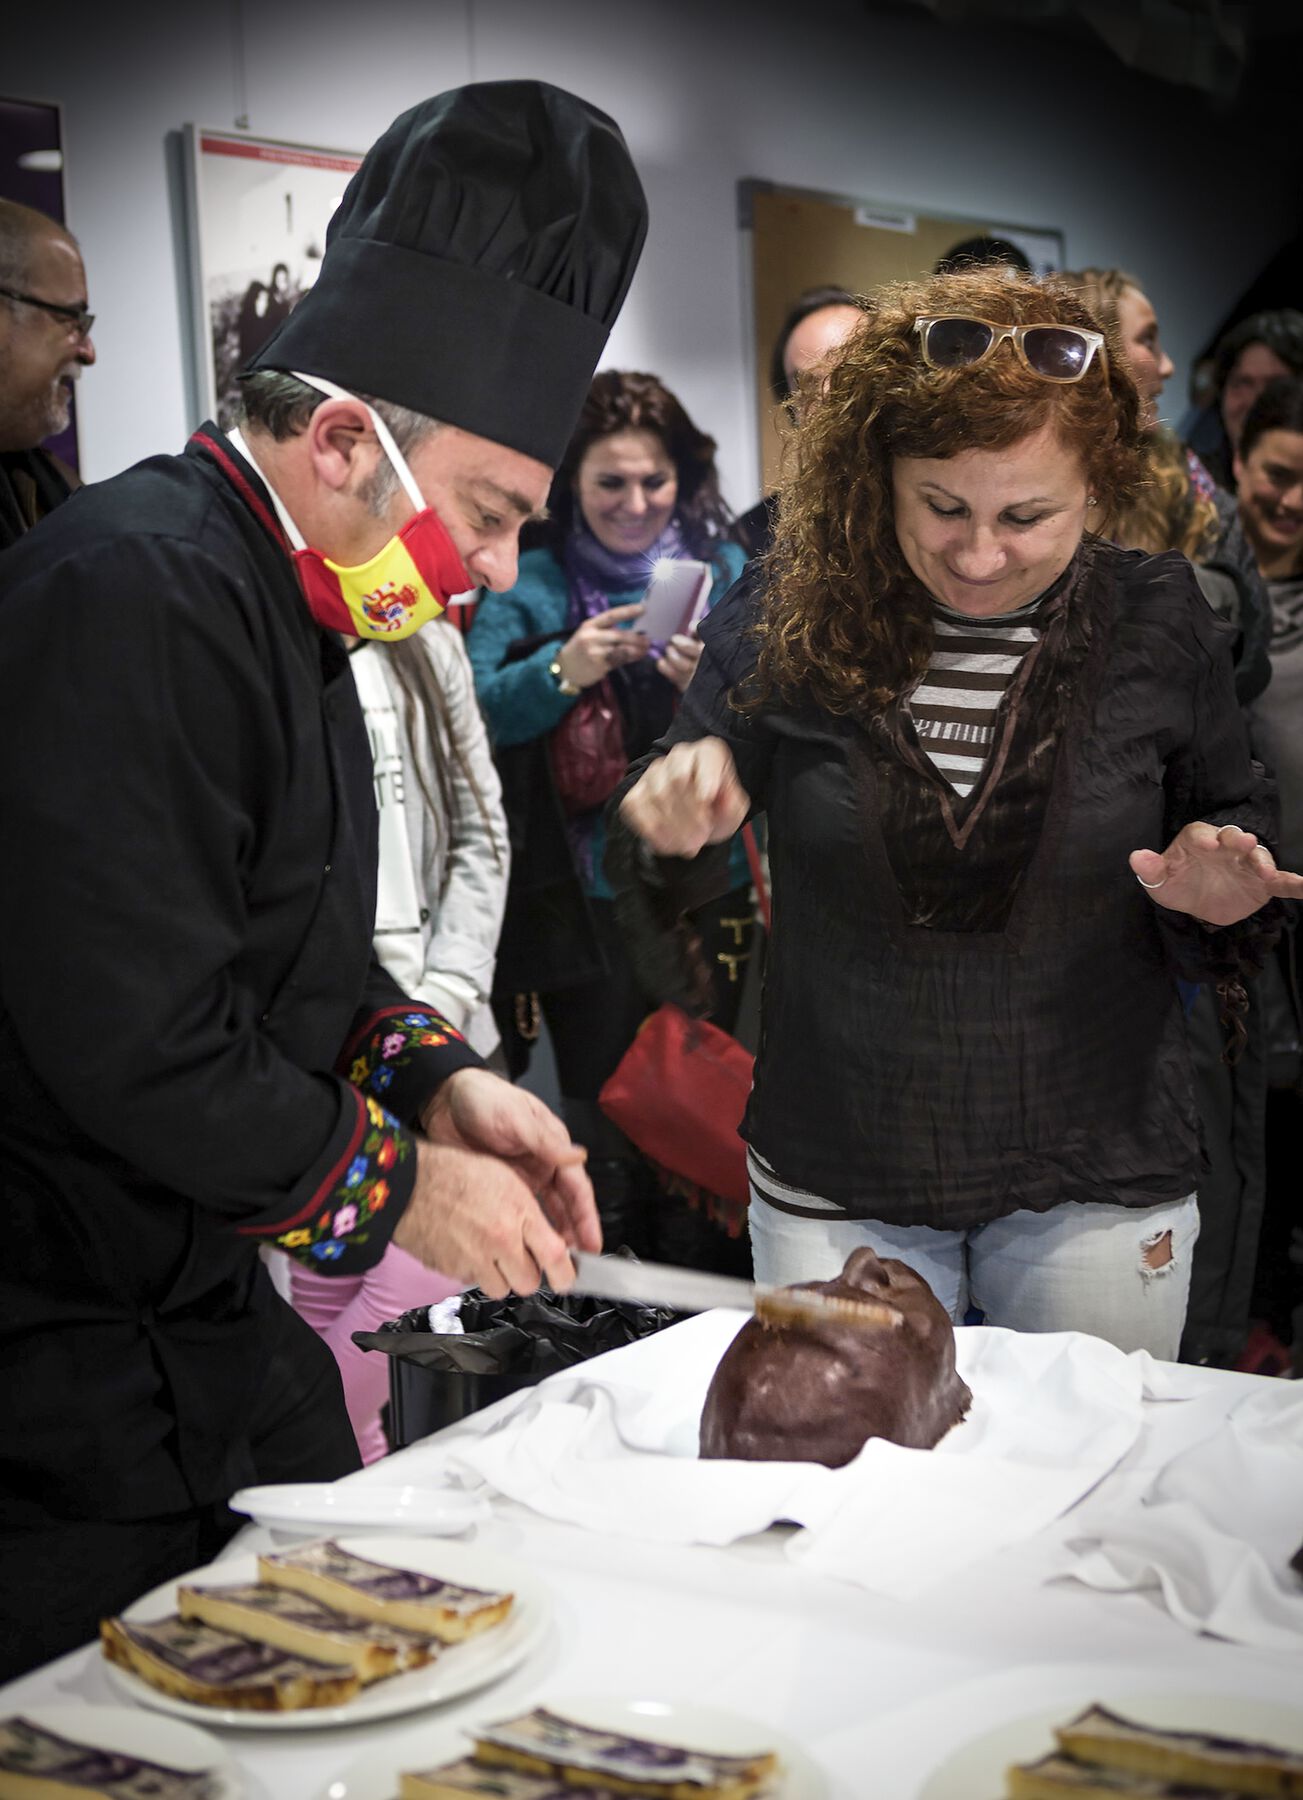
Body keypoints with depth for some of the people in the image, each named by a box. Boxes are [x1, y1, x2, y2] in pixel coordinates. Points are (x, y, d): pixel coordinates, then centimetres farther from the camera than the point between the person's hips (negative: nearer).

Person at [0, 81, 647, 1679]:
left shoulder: (283, 601, 10)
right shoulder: (129, 597, -24)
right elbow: (137, 1048, -27)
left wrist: (437, 1079, 3)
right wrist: (400, 1188, -13)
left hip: (209, 1304, 10)